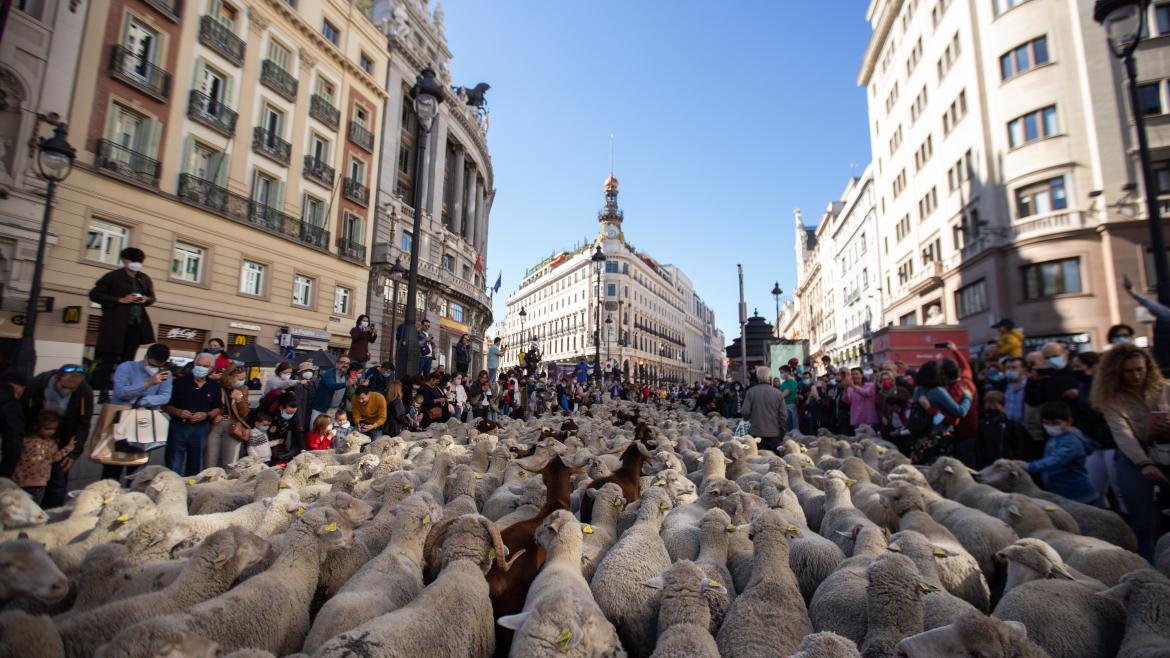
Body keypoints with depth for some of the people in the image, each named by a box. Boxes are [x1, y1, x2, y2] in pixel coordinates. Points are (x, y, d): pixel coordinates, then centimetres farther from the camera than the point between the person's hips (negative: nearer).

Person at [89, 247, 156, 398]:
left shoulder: (145, 279, 13)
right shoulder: (112, 277, -2)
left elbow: (152, 297, 22)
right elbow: (94, 295, -5)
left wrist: (145, 299, -2)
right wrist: (120, 300, -15)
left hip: (137, 324, 5)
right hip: (115, 324, -5)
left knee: (127, 359, 9)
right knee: (109, 358, -4)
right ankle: (103, 391, -2)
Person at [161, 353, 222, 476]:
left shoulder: (214, 386, 6)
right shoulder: (180, 381, -2)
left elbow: (218, 409, 9)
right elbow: (165, 405, 0)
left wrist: (206, 415, -9)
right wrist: (178, 412, -18)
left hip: (200, 429, 2)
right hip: (178, 427, -2)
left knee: (195, 466, 11)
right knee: (174, 467, 2)